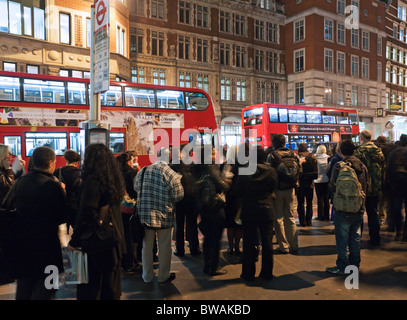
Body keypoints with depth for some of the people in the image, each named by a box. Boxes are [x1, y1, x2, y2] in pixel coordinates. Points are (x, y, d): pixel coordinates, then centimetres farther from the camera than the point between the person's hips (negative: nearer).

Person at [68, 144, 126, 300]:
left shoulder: (93, 180, -15)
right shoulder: (113, 179, 9)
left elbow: (87, 214, -18)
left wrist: (74, 241, -9)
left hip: (97, 240, -8)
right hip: (113, 239, 8)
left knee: (90, 288, 4)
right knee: (111, 285, 18)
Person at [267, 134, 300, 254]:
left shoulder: (272, 155, -10)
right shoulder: (293, 154, 2)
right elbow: (299, 171, 4)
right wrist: (294, 185, 15)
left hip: (277, 190, -4)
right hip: (290, 189, 4)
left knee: (278, 218, 6)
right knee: (290, 217, 14)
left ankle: (283, 246, 9)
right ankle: (294, 245, 18)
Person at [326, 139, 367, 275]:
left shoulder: (339, 166, -15)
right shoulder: (362, 166, 4)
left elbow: (333, 187, -15)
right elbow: (365, 186, 13)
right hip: (359, 208, 6)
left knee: (342, 238, 3)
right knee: (355, 237, 17)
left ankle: (342, 267, 11)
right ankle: (355, 264, 28)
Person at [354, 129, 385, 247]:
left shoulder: (359, 151, -13)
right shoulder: (379, 151, 5)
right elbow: (383, 169, 10)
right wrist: (380, 186, 17)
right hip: (376, 188, 5)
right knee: (373, 213, 14)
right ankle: (375, 239, 20)